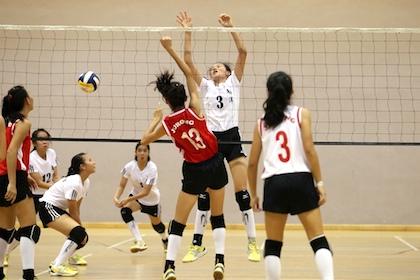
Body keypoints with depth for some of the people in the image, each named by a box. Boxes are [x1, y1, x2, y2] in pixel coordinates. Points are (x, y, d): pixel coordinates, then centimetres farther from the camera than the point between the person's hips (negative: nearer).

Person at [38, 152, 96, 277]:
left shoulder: (86, 182, 4)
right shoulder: (74, 183, -25)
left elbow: (77, 207, 6)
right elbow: (73, 211, -18)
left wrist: (81, 228, 0)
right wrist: (81, 227, -8)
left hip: (59, 209, 10)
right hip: (48, 207, -10)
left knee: (82, 238, 5)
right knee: (78, 233, -24)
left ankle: (56, 263, 15)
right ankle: (57, 267, -19)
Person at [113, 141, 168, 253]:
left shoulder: (152, 168, -29)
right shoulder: (130, 166, -20)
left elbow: (146, 192, -31)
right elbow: (122, 185, -12)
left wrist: (128, 199, -42)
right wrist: (116, 197, -33)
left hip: (152, 199, -2)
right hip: (136, 195, 2)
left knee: (157, 225, 13)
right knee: (125, 210, -29)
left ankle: (165, 239, 51)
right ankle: (139, 242, -27)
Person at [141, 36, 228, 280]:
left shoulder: (167, 123, -9)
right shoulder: (195, 110, -11)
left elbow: (145, 140, 10)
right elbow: (189, 73, -6)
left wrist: (156, 119, 21)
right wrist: (171, 49, -3)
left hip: (195, 171, -1)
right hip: (215, 164, 1)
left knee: (179, 220, 7)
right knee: (218, 216, 14)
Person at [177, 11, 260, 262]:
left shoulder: (234, 82, 10)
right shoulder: (205, 86, 15)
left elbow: (243, 52, -1)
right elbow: (188, 60, 6)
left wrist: (230, 27, -7)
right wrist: (188, 32, 0)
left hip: (232, 138, -2)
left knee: (242, 191, -4)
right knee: (205, 193, 2)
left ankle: (253, 243, 3)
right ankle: (198, 244, 9)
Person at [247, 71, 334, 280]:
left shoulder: (261, 123, 14)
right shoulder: (301, 114, 7)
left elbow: (252, 163, 14)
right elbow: (309, 149, -4)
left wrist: (253, 194, 24)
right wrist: (320, 183, 0)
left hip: (274, 184, 2)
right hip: (301, 180, -1)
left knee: (273, 245, 12)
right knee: (318, 240, 2)